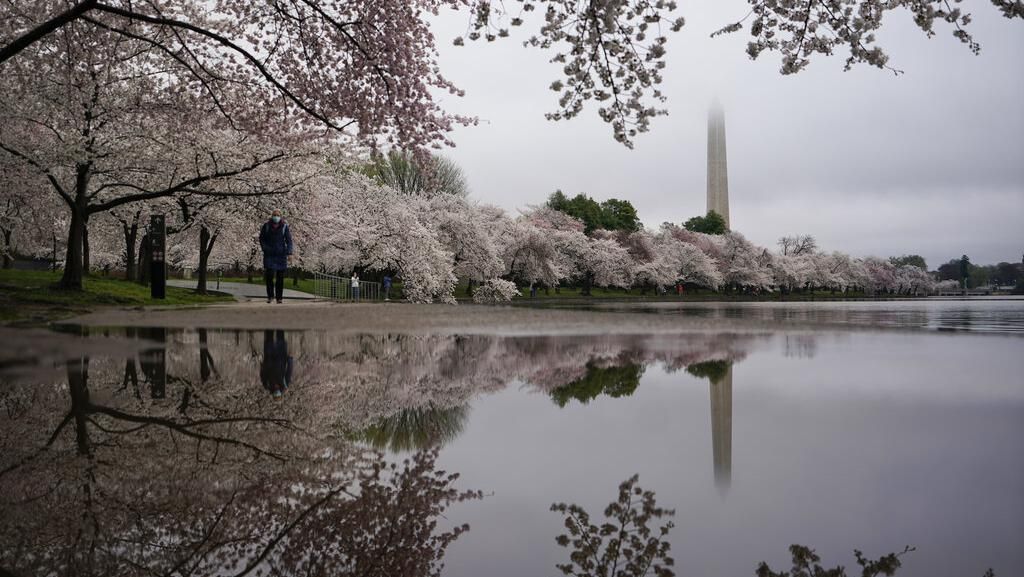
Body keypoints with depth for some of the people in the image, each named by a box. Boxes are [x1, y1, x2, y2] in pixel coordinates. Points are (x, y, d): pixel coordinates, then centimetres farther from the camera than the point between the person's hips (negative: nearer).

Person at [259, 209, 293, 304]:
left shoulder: (284, 226, -2)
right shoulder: (266, 225, 1)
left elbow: (289, 240, -3)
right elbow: (261, 238, 10)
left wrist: (289, 253, -14)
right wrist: (265, 249, -4)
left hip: (281, 254, 0)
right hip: (269, 255, 0)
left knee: (280, 277, 2)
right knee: (269, 275, -9)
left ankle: (279, 297, 10)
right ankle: (270, 296, 5)